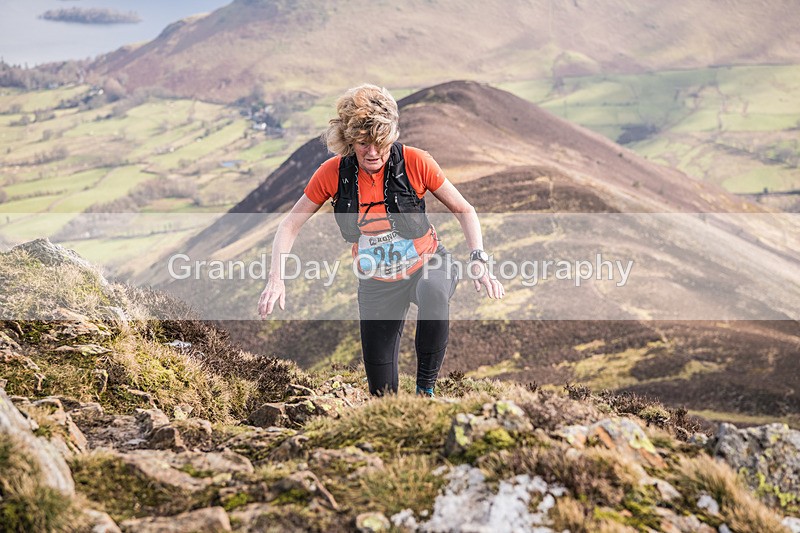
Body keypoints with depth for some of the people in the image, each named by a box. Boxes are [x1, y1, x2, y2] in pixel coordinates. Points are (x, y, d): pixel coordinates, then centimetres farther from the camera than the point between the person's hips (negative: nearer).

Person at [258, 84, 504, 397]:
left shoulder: (415, 162, -19)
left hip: (427, 265, -2)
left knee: (433, 293, -41)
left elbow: (464, 211, -9)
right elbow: (290, 225, -8)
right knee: (382, 391, 5)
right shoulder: (333, 173, -15)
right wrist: (275, 279, -22)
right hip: (377, 285, 2)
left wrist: (478, 262, -24)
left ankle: (426, 387, -22)